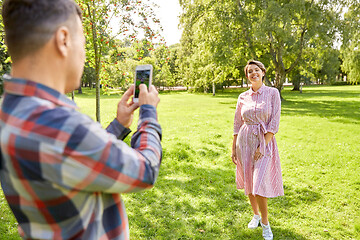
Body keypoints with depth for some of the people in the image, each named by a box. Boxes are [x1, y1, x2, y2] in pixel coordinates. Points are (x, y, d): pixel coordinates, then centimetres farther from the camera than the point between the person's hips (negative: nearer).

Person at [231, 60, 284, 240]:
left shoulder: (273, 93, -4)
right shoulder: (243, 97, 5)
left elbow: (274, 123, -8)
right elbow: (237, 124, 9)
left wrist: (262, 146, -14)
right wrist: (233, 149, 7)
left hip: (265, 141, -3)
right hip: (244, 141, 4)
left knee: (259, 185, -8)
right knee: (248, 182, 11)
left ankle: (265, 224, 13)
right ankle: (255, 215, 34)